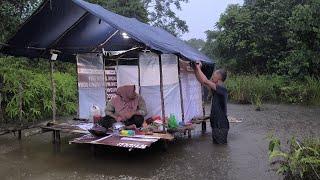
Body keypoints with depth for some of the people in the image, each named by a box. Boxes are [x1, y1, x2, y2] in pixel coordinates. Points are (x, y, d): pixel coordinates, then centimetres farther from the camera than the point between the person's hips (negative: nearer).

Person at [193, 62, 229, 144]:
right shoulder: (216, 89, 8)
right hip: (216, 124, 9)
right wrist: (195, 69, 4)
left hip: (221, 126, -9)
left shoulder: (222, 89, -19)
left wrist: (198, 68, -16)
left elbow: (205, 81, -27)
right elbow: (201, 81, 12)